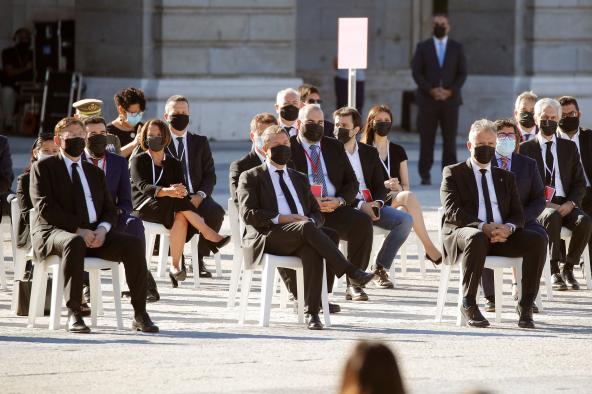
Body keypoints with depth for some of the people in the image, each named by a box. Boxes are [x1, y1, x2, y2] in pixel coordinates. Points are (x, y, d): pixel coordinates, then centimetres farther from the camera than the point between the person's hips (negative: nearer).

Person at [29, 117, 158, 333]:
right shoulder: (44, 168, 7)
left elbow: (110, 209, 17)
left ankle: (140, 314, -20)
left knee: (133, 244, -21)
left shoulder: (95, 172, 24)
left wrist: (102, 228, -7)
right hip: (54, 232, -5)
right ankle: (73, 314, -43)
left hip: (94, 234, 5)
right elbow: (45, 207, -7)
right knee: (75, 243, -42)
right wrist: (77, 229, -18)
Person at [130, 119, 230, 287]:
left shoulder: (173, 164, 20)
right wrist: (166, 191, -32)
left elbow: (182, 189, 5)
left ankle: (175, 266, -39)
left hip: (169, 209, 3)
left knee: (180, 218, -35)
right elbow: (143, 186, -12)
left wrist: (181, 191, -23)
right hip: (143, 207, -3)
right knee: (178, 202, -33)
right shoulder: (138, 161, 8)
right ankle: (210, 235, -34)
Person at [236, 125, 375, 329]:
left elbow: (317, 213, 23)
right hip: (267, 239, -4)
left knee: (313, 251, -35)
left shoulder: (299, 179, 29)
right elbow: (248, 214, -1)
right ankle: (351, 272, -36)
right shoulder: (251, 177, 13)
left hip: (299, 240, 4)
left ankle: (312, 313, -42)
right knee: (307, 227, -35)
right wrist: (280, 219, -13)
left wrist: (311, 221, -3)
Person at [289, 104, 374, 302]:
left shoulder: (335, 147, 21)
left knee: (363, 222, -26)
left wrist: (339, 200, -4)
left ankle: (354, 284, -21)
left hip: (334, 209, 4)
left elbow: (351, 183, 18)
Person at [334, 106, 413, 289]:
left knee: (405, 220, -17)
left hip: (371, 206, 5)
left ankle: (380, 268, -8)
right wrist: (359, 205, -18)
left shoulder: (370, 153, 16)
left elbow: (379, 186, 15)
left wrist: (376, 203, -9)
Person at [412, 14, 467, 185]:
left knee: (449, 139, -2)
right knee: (427, 140, -4)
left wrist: (450, 91, -11)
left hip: (450, 99, 1)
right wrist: (430, 90, -14)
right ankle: (425, 175, 1)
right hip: (428, 100, -1)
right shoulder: (422, 47, 6)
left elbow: (462, 74, 4)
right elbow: (417, 73, 0)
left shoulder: (457, 48, 8)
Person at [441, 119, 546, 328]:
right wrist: (483, 227, -22)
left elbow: (518, 214, 13)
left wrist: (508, 228, -13)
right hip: (463, 231, -4)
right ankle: (468, 304, -30)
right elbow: (453, 211, -5)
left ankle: (525, 305, -20)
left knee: (537, 240, -23)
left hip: (502, 234, 4)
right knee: (477, 238, -41)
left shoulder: (506, 177, 24)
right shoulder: (453, 173, 11)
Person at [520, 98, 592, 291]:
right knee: (552, 217, -39)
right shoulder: (525, 149, 9)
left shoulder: (569, 148, 17)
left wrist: (570, 203, -7)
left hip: (565, 205, 3)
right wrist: (543, 203, -12)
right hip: (538, 207, -3)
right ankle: (554, 270, -35)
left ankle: (568, 268, -17)